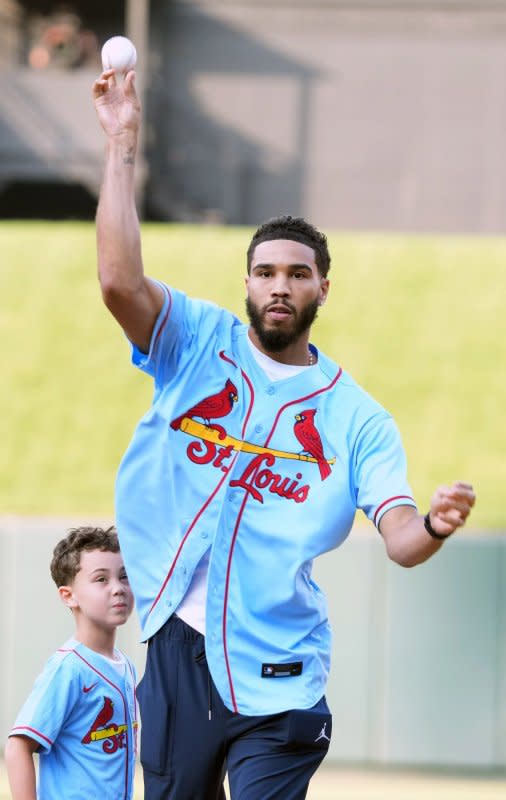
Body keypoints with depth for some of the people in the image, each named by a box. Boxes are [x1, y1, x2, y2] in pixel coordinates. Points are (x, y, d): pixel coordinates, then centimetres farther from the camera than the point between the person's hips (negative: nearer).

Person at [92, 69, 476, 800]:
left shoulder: (356, 417, 4)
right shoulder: (197, 342, 6)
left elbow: (399, 540, -5)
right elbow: (120, 280, -11)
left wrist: (434, 526, -30)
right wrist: (122, 145, -13)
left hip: (275, 677, -1)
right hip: (178, 648, 1)